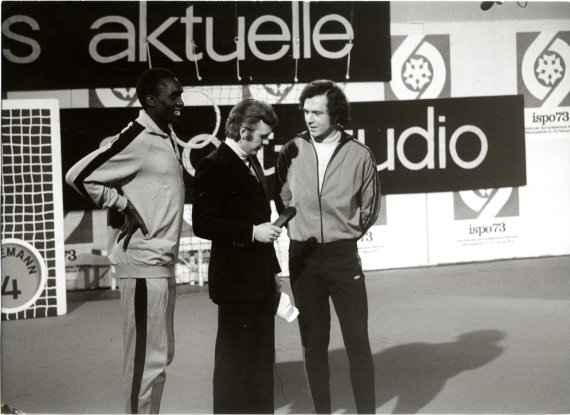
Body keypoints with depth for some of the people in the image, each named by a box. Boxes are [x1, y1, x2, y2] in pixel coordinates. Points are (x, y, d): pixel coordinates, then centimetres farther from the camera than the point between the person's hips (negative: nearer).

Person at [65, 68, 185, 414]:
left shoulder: (168, 136, 11)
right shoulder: (137, 140, -16)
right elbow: (79, 176, -19)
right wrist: (124, 208, -14)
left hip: (163, 260, 9)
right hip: (143, 261, -9)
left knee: (161, 353, 16)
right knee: (147, 357, -5)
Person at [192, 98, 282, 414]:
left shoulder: (252, 163, 14)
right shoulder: (214, 166, -14)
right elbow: (203, 223, -20)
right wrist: (252, 232, -23)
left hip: (261, 279, 9)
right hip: (236, 280, -9)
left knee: (263, 358, 14)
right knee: (234, 361, -1)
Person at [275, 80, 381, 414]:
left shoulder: (359, 155, -5)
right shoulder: (293, 151, -3)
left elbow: (369, 208, 6)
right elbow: (282, 199, 10)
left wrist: (342, 233, 6)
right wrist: (300, 230, 6)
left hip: (343, 256, -1)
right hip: (303, 257, 1)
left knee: (357, 340, 1)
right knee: (313, 342, 7)